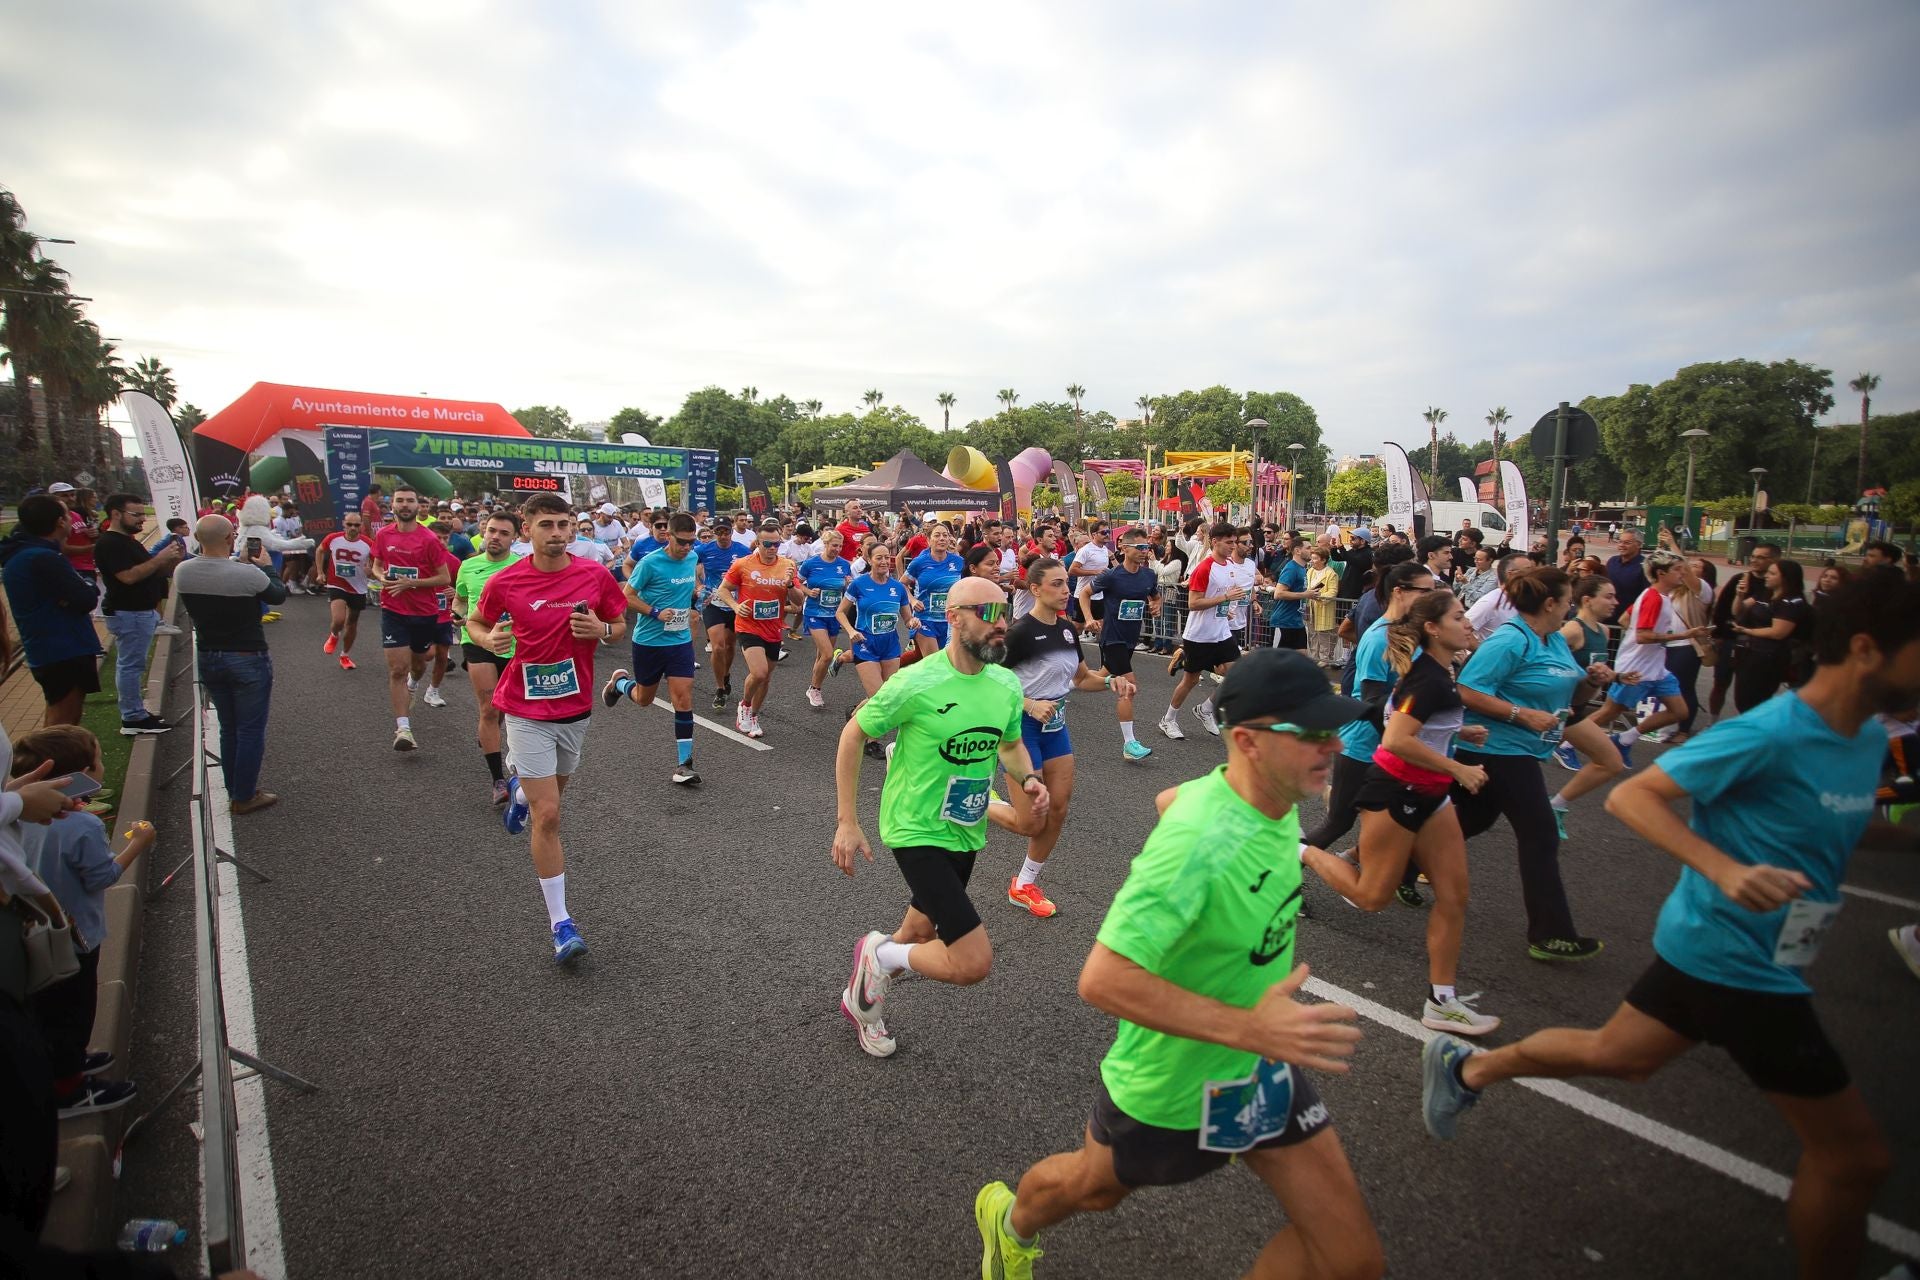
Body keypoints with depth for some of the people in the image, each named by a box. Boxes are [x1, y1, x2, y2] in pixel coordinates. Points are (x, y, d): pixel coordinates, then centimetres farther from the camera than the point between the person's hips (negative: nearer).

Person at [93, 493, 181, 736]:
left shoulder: (128, 541, 16)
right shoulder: (109, 544, -15)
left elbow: (150, 572, 18)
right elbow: (129, 576, -26)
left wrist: (171, 561, 0)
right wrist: (160, 558, -22)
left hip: (141, 612, 10)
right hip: (128, 614, -10)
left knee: (131, 664, 15)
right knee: (131, 665, -5)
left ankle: (135, 711, 23)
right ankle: (133, 719, -1)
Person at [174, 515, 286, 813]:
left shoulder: (182, 572, -5)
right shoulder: (247, 574, -23)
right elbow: (279, 595, -4)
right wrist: (267, 566, 10)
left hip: (208, 659, 6)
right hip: (248, 660, -6)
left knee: (228, 730, 19)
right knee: (251, 730, 6)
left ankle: (234, 792, 28)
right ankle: (245, 797, 13)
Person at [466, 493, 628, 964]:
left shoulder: (597, 575, -8)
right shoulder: (505, 581, -11)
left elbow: (619, 624, 6)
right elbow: (474, 620, 7)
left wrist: (601, 631, -17)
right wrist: (488, 639, -15)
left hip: (576, 707, 3)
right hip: (527, 711, -3)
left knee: (552, 793, 26)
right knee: (548, 816, -8)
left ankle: (519, 788, 64)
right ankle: (561, 923, 3)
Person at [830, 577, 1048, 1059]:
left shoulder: (1007, 684, -3)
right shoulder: (916, 683, -21)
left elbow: (1011, 745, 14)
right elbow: (853, 735, -9)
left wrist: (1029, 779, -9)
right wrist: (847, 823, -11)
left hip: (965, 833, 7)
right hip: (918, 832, -7)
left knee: (920, 938, 24)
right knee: (974, 962, -15)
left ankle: (862, 998, 51)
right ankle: (879, 953, 11)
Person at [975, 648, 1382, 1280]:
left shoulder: (1275, 797, -11)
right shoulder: (1199, 843, -37)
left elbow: (1170, 799, 9)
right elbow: (1103, 979, -38)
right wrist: (1251, 1028, -40)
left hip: (1263, 1071, 7)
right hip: (1170, 1084, -6)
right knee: (1090, 1189, 23)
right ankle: (1009, 1220, 59)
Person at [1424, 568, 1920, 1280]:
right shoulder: (1771, 733, -24)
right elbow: (1630, 796, -24)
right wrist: (1726, 869, -36)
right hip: (1737, 962, -9)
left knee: (1613, 1055, 24)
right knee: (1855, 1156, 4)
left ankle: (1465, 1069, 41)